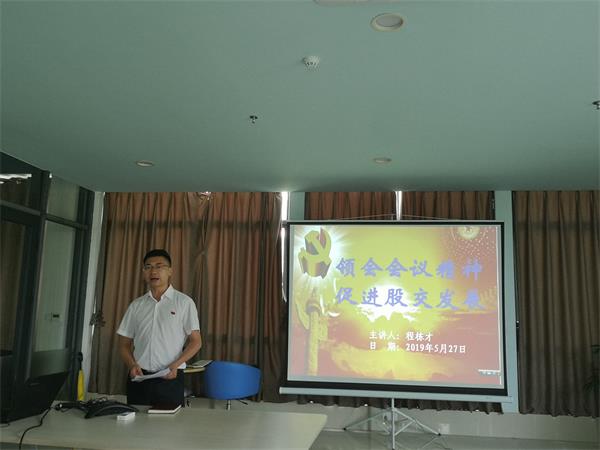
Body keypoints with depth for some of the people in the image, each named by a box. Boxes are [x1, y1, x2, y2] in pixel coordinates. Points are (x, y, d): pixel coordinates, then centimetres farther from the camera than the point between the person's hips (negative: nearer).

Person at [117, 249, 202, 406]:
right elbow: (124, 343, 13)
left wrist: (176, 364, -14)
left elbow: (196, 341, 0)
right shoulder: (136, 305, 10)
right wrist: (132, 365, -6)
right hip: (139, 377, 3)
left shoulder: (184, 302, 0)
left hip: (170, 378, -3)